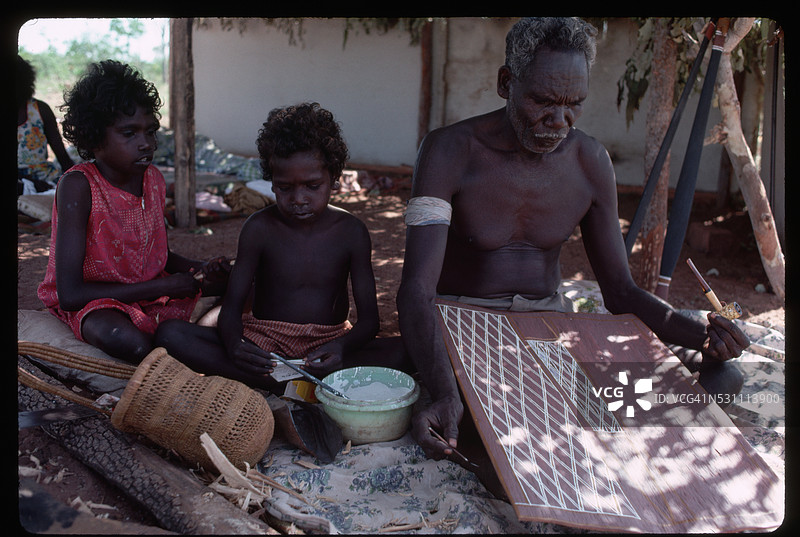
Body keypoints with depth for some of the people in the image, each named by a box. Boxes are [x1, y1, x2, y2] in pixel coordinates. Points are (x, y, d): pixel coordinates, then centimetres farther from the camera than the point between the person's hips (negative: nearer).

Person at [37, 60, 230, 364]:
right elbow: (69, 293, -26)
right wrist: (161, 287, -24)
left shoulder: (153, 179, -2)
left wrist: (202, 271, -7)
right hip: (91, 303, -6)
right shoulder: (77, 186, -22)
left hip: (150, 290, 7)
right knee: (132, 342, -38)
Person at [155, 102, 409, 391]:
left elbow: (369, 318, -6)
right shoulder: (259, 228, -5)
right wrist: (234, 344, -32)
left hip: (328, 343, 0)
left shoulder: (351, 231, -5)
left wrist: (342, 347, -30)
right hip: (264, 342, 1)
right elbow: (231, 306, -7)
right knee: (170, 334, -22)